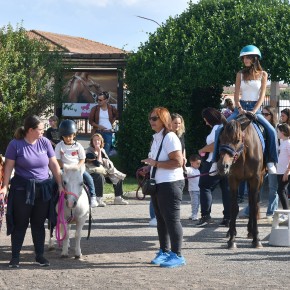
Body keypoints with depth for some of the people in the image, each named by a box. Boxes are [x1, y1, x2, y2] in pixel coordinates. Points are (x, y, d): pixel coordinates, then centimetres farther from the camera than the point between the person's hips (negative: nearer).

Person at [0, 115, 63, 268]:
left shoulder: (44, 142, 0)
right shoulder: (15, 144, -9)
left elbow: (54, 164, 4)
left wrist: (60, 185, 3)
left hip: (43, 189, 3)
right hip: (22, 189, -3)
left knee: (39, 224, 11)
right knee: (20, 224, 3)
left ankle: (39, 255, 20)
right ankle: (15, 256, 11)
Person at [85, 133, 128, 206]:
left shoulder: (102, 150, 11)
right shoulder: (89, 152, -12)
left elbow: (108, 161, 11)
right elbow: (98, 164, -21)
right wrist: (99, 152, -20)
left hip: (103, 170, 8)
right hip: (92, 172, -8)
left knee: (118, 177, 0)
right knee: (100, 177, -40)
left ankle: (118, 198, 7)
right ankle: (99, 199, -37)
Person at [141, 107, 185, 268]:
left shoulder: (170, 137, -14)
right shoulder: (156, 137, 15)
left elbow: (178, 162, -22)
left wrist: (155, 163, -22)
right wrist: (149, 168, 10)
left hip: (170, 184, -10)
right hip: (158, 184, 10)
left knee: (171, 219, -6)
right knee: (161, 220, 15)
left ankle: (177, 255, -1)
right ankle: (164, 252, 26)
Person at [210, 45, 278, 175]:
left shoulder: (263, 74, 4)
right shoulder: (240, 74, 8)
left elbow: (262, 96, -3)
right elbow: (236, 95, 2)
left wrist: (253, 112, -16)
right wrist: (240, 109, -16)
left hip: (255, 108, -1)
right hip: (241, 107, 1)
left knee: (271, 131, -24)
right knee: (220, 130, -18)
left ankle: (270, 162, -12)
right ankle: (216, 161, -15)